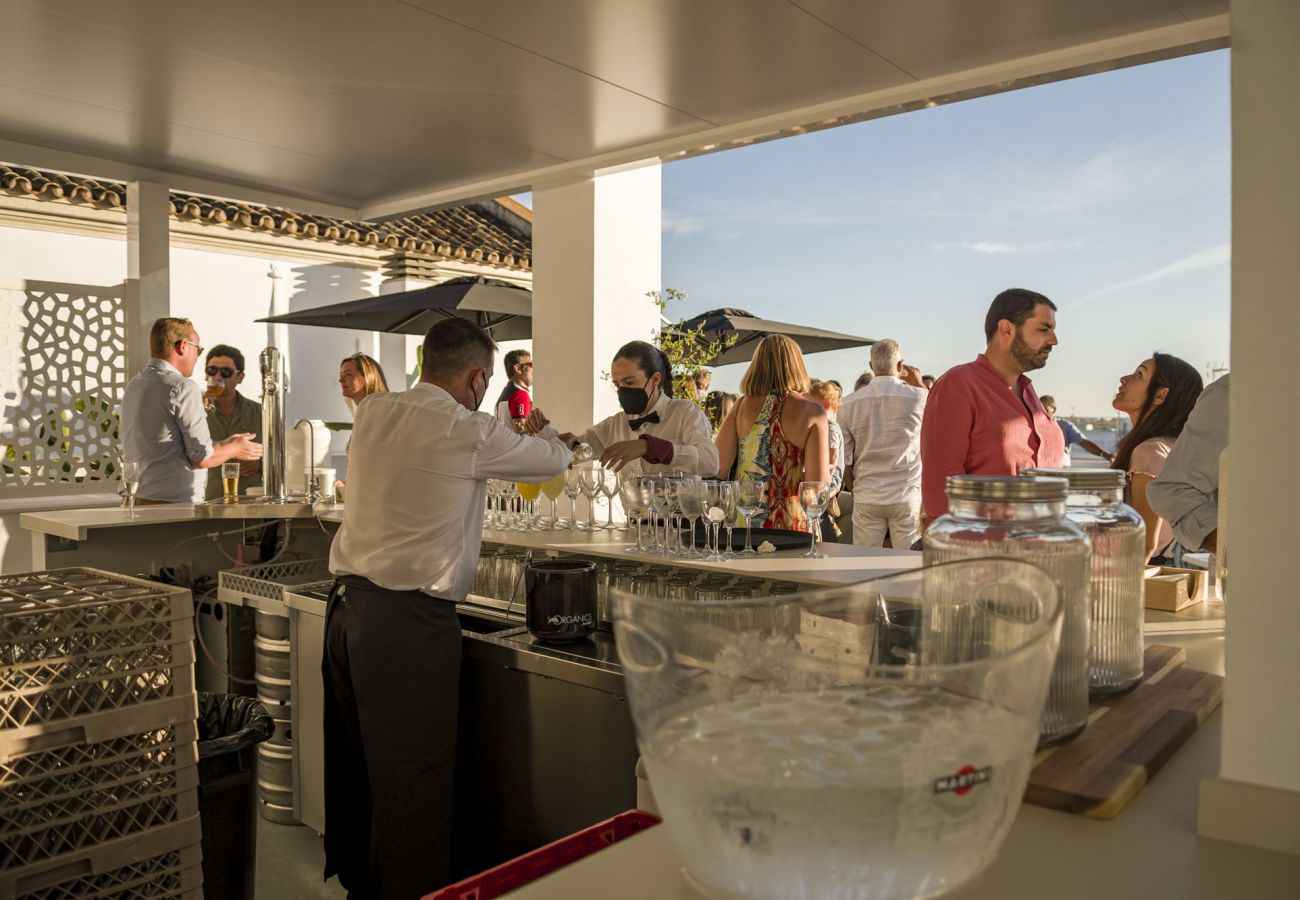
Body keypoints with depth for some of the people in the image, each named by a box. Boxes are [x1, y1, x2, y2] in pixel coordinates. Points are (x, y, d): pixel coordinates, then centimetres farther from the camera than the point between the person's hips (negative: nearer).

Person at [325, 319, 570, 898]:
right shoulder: (472, 433, -11)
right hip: (408, 620, -8)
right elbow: (555, 461, 4)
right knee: (412, 780, 4)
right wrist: (546, 434, 28)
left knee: (355, 763, 20)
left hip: (346, 606, 8)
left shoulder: (370, 413, 8)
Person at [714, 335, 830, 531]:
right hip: (789, 525, -3)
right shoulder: (811, 412, -6)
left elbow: (717, 469, -2)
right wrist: (828, 470, 12)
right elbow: (818, 484, -10)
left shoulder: (742, 406, 1)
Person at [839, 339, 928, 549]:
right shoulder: (918, 397, -7)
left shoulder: (850, 403, 1)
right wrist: (921, 385, 22)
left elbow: (844, 459, 4)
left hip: (866, 498, 2)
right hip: (906, 496, -2)